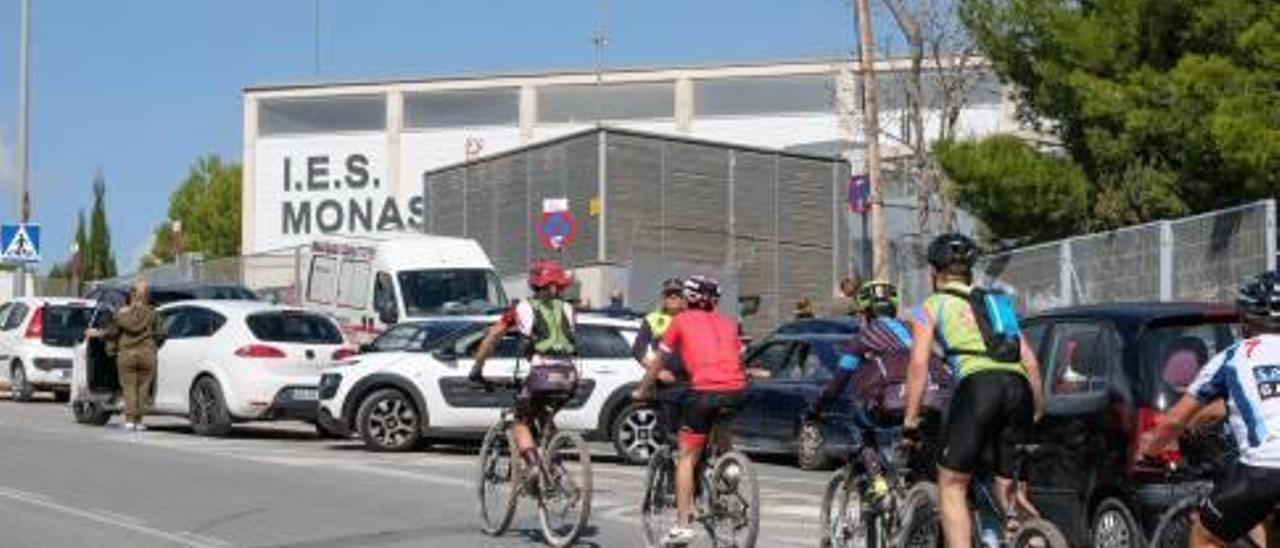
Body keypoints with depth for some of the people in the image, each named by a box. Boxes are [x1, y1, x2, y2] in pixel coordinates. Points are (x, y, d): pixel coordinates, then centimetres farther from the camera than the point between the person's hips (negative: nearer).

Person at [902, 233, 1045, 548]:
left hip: (978, 384, -5)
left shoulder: (932, 306, 17)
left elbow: (919, 364, 6)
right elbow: (1031, 363, 23)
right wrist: (1035, 413, 28)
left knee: (951, 486, 4)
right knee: (1007, 490, 14)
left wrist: (910, 420, 9)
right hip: (1018, 385, 5)